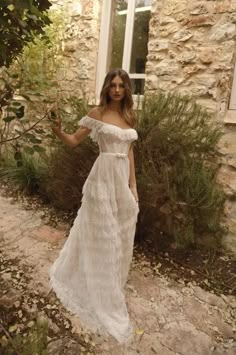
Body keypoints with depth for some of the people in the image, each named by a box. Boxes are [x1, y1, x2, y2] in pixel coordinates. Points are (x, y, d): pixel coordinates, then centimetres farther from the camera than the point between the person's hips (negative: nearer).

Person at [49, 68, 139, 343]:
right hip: (104, 177, -5)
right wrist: (57, 130, -23)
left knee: (119, 234, 15)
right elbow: (73, 141, -1)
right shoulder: (97, 113, -4)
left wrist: (133, 185, 9)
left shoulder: (128, 116, 11)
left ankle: (113, 279, 40)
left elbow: (129, 152, 12)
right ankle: (103, 298, 24)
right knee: (102, 234, 4)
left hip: (124, 178, 6)